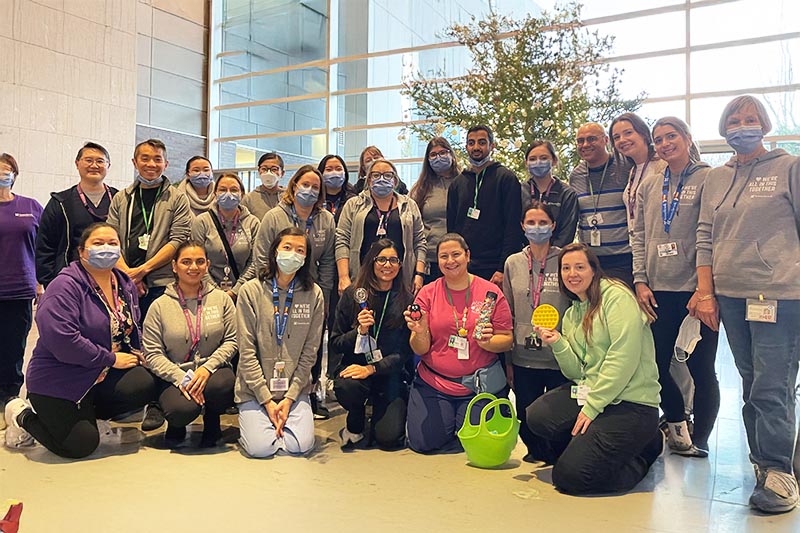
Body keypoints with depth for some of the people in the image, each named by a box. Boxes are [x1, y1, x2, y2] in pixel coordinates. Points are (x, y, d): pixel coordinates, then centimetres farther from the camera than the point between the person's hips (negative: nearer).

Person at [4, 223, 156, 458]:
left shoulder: (125, 284, 6)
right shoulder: (65, 286, -18)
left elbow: (132, 327, 19)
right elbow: (62, 339, -29)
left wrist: (136, 354, -2)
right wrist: (111, 359, -22)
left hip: (105, 376, 7)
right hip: (59, 382, -6)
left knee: (144, 384, -21)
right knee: (81, 446, -8)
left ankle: (85, 412, 8)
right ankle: (24, 416, 20)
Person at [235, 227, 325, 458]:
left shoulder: (314, 294, -3)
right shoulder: (251, 291, -7)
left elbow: (309, 352, -1)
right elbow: (247, 351, -9)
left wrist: (290, 398, -8)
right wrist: (267, 400, -11)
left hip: (295, 388, 1)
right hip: (255, 389, -1)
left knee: (300, 445, -15)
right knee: (261, 448, -16)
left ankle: (285, 417, 18)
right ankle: (252, 420, 19)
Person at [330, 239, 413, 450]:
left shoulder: (406, 300, -2)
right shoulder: (352, 295, 0)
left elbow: (406, 351, -4)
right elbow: (335, 344, 2)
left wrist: (372, 368, -16)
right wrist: (359, 331, -16)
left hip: (390, 374, 0)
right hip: (354, 366, 1)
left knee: (389, 437, -17)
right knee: (346, 387, -35)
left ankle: (379, 414, 22)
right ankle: (355, 426, 1)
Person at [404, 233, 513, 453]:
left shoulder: (490, 292, -4)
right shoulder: (427, 293, -1)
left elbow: (507, 340, -2)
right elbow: (420, 350, -2)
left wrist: (487, 342, -22)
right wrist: (420, 333, -24)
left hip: (480, 384, -1)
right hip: (433, 383, 1)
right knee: (423, 442, -5)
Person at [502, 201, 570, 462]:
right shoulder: (513, 263, 7)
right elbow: (508, 315, 11)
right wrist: (507, 360, 9)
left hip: (559, 359, -2)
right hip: (523, 359, 3)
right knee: (526, 420, 6)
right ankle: (535, 451, 32)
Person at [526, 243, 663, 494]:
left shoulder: (617, 296, -8)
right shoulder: (571, 315, 15)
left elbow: (624, 359, -17)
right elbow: (577, 373, 10)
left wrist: (592, 407, -16)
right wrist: (557, 344, -8)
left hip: (631, 401, -7)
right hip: (589, 392, 7)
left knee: (569, 477, -15)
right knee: (536, 416, -20)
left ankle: (645, 448, 9)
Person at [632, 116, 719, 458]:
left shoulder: (707, 180, 0)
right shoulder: (649, 185, 13)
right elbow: (639, 236, 12)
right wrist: (640, 281, 2)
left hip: (695, 289, -4)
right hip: (658, 291, 4)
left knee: (701, 368, 3)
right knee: (656, 365, 7)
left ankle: (700, 441, 19)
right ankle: (676, 423, 32)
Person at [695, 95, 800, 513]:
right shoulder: (715, 178, 15)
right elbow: (705, 237, 13)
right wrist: (706, 293, 6)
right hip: (729, 295, 5)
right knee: (750, 383, 10)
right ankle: (761, 458, 20)